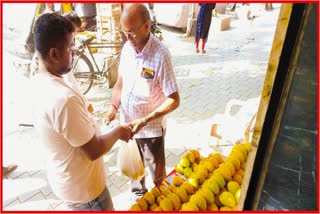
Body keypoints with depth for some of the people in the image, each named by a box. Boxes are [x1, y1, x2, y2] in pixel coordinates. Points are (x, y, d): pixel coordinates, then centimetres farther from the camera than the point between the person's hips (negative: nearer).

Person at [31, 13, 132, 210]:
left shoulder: (40, 82, -6)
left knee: (77, 209, 31)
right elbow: (94, 151, -27)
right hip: (83, 186, -8)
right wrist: (118, 132, -13)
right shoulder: (63, 98, -37)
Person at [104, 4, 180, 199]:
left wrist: (144, 121, -28)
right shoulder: (127, 48, -5)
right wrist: (113, 107, -8)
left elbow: (174, 100, -22)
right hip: (127, 122, 6)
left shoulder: (160, 55, -24)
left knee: (157, 172, 18)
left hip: (151, 128, -5)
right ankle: (138, 195, 54)